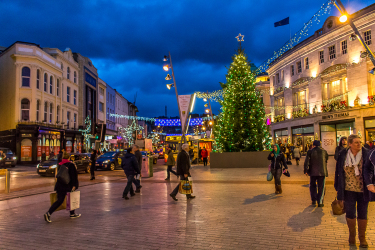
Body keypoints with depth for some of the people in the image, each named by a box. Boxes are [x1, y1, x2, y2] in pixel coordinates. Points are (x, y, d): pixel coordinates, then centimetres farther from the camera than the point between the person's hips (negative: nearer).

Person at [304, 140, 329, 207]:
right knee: (321, 187, 6)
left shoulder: (310, 151, -3)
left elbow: (306, 161, -7)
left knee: (312, 186, 14)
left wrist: (306, 170, -2)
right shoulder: (324, 151, 4)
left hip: (313, 172, -1)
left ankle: (313, 200, 11)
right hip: (322, 172, 1)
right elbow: (326, 160, 15)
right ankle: (320, 202, 6)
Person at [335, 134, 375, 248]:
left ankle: (362, 237, 28)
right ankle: (352, 235, 30)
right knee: (350, 213, 9)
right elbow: (339, 173, 2)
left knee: (362, 214, 11)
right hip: (349, 190, 1)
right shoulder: (343, 155, -4)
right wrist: (340, 191, 2)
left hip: (363, 190, -1)